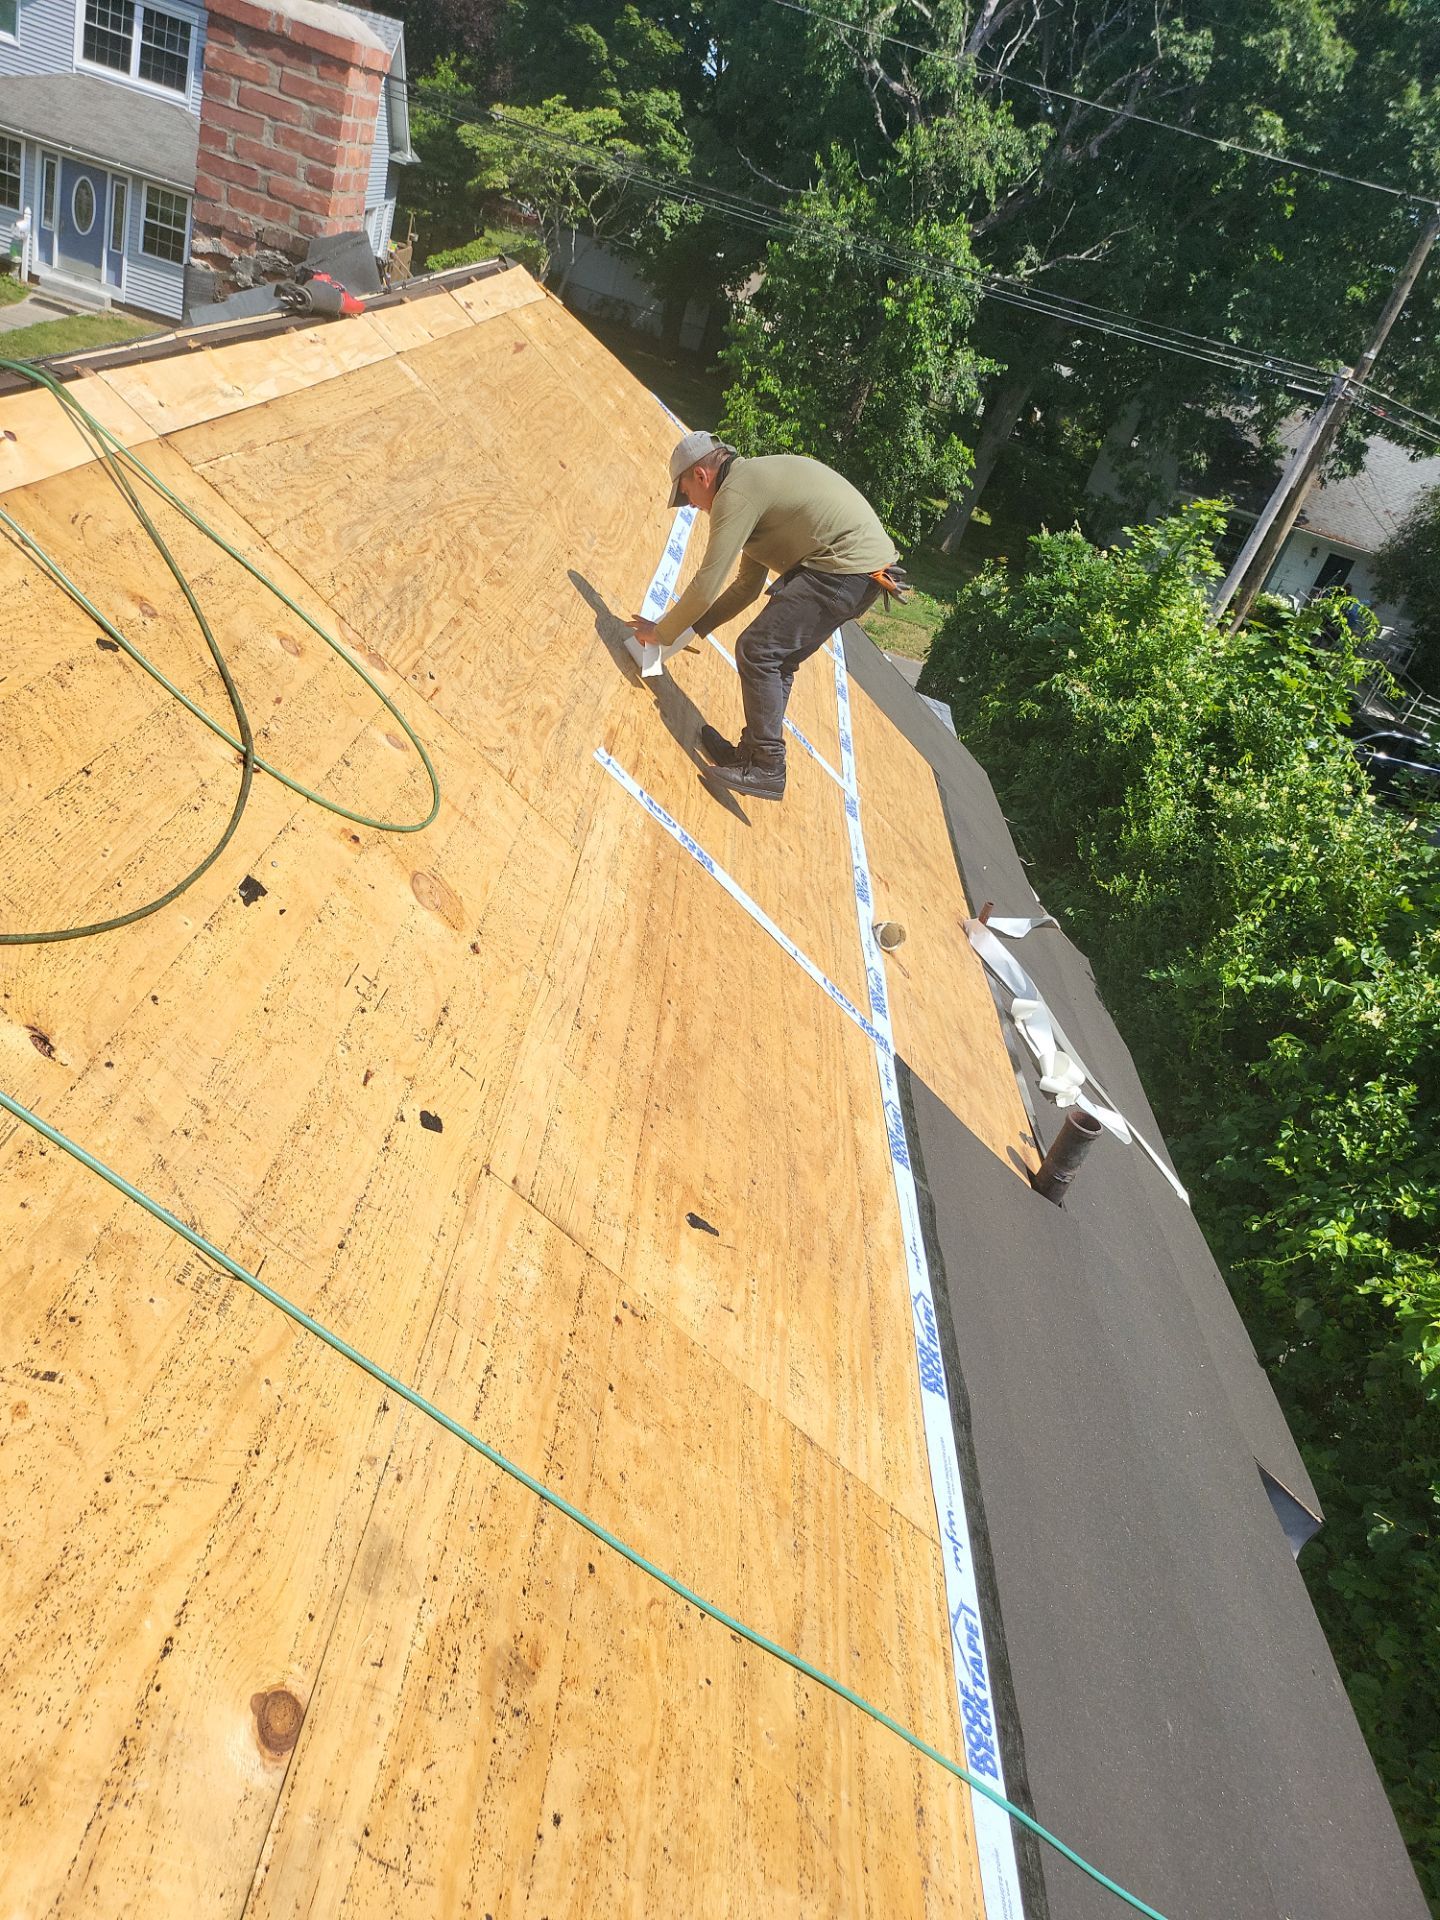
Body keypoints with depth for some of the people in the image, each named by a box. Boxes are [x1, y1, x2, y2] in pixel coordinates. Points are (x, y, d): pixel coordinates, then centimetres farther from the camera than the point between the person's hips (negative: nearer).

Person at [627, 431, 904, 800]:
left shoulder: (736, 492, -11)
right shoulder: (755, 479, 22)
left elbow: (706, 584, -12)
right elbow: (748, 585, 24)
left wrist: (661, 632, 2)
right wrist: (692, 629, 22)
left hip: (848, 569, -10)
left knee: (757, 651, -9)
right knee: (775, 659, 15)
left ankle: (766, 768, -4)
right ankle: (754, 754, 21)